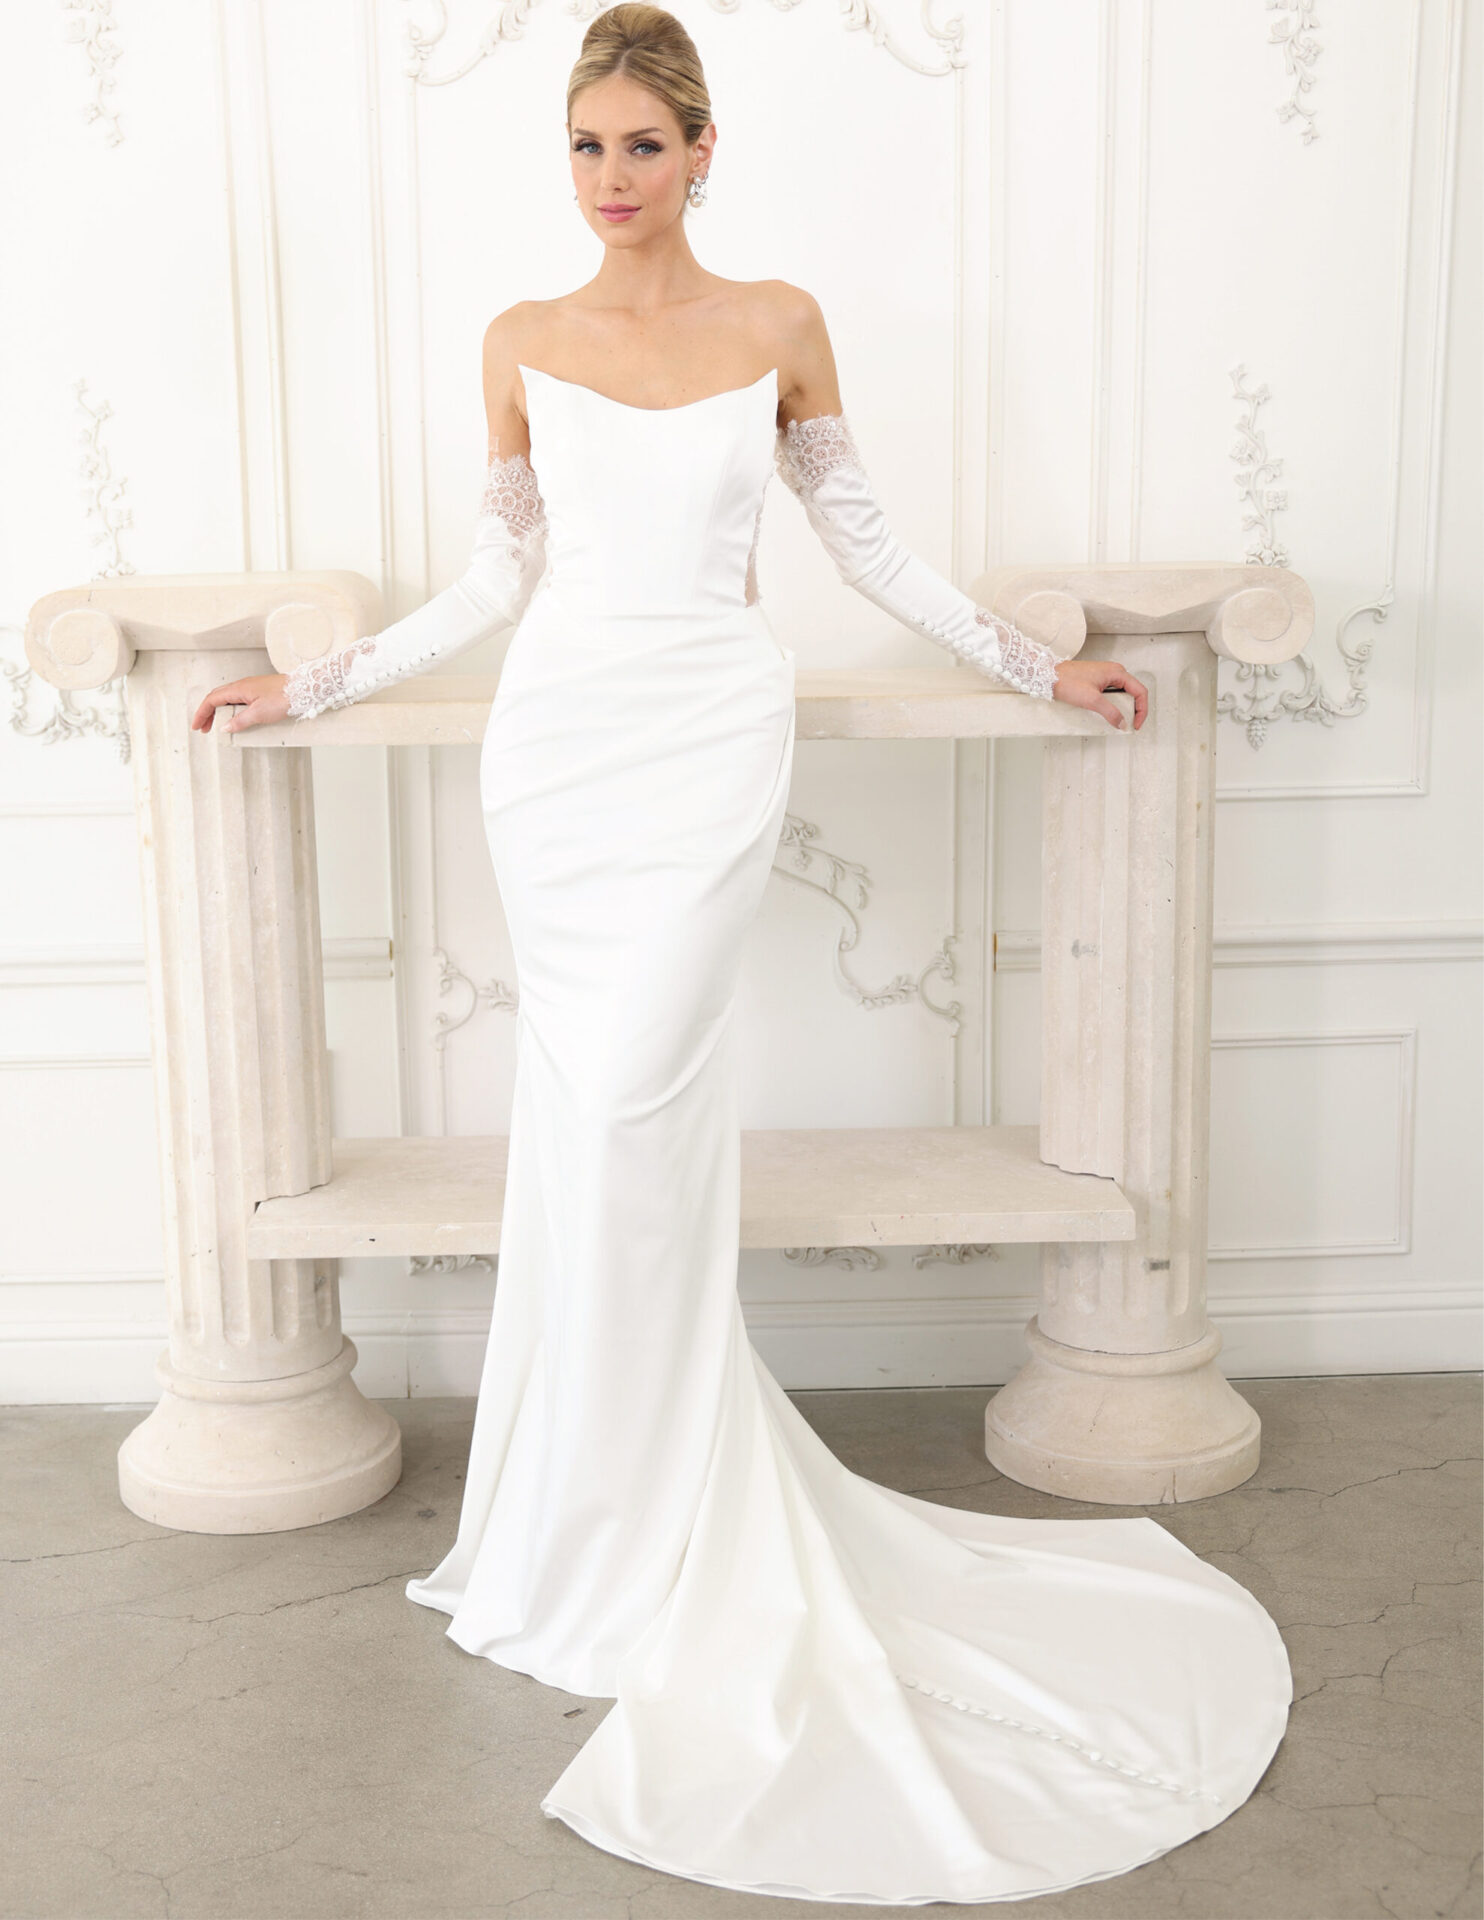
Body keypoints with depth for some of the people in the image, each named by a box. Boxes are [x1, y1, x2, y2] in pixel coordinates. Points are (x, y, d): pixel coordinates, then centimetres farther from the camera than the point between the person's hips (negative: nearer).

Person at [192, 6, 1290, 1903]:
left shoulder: (777, 326, 6)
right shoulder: (523, 342, 10)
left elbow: (862, 539, 12)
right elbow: (502, 571, 14)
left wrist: (1034, 664, 11)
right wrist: (316, 683, 13)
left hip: (707, 745, -2)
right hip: (558, 738, 3)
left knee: (630, 1115, -10)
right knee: (593, 1117, 4)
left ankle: (629, 1533, 8)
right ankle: (607, 1511, 21)